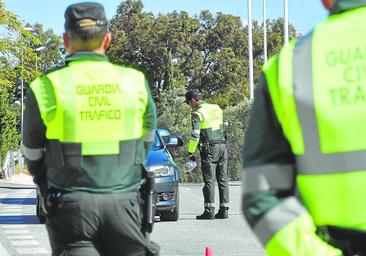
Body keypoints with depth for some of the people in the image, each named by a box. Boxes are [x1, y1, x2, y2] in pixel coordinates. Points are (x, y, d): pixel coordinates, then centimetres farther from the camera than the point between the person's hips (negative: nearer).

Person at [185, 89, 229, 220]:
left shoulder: (197, 113, -8)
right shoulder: (217, 108, 13)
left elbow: (195, 135, -13)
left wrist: (190, 152, -5)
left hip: (209, 149, -6)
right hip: (223, 146, 6)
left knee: (209, 180, -5)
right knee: (223, 179, 8)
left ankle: (209, 211, -9)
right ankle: (224, 210, 7)